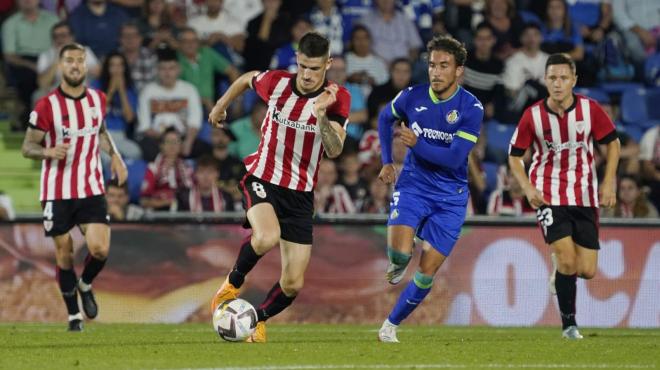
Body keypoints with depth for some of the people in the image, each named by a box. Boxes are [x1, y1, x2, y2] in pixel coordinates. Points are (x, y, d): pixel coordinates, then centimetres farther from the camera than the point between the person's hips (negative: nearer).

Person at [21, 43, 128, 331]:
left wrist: (115, 156, 9)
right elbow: (28, 147, -5)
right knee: (64, 255, 2)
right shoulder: (46, 106, -9)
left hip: (91, 190, 3)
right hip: (57, 192, -3)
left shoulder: (98, 99, 4)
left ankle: (85, 285, 21)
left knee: (100, 249, -11)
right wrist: (49, 152, -25)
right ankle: (73, 315, 18)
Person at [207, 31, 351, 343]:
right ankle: (234, 282, -4)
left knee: (293, 285, 0)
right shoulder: (276, 83, -10)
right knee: (267, 237, -35)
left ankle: (259, 319, 31)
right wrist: (220, 105, 27)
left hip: (301, 193, 1)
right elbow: (247, 79, 14)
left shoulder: (337, 99, -13)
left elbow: (334, 150, -25)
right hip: (263, 180, -1)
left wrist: (321, 114, -40)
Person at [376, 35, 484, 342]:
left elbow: (455, 158, -20)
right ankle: (397, 264, 13)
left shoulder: (471, 108, -13)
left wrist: (417, 144, -31)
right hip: (413, 184, 1)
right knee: (399, 252, -24)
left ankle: (391, 324, 17)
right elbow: (385, 118, 17)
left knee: (428, 271, -2)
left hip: (450, 195, -1)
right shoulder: (412, 97, -6)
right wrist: (387, 161, 10)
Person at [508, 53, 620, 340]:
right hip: (549, 195, -2)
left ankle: (560, 273, 35)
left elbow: (612, 143, 6)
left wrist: (608, 183, -4)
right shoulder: (533, 115, -9)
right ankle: (569, 323, 1)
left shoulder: (590, 109, -8)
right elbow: (514, 155, 3)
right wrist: (528, 188, -13)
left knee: (586, 271, -2)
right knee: (567, 260, -18)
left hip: (584, 196, 2)